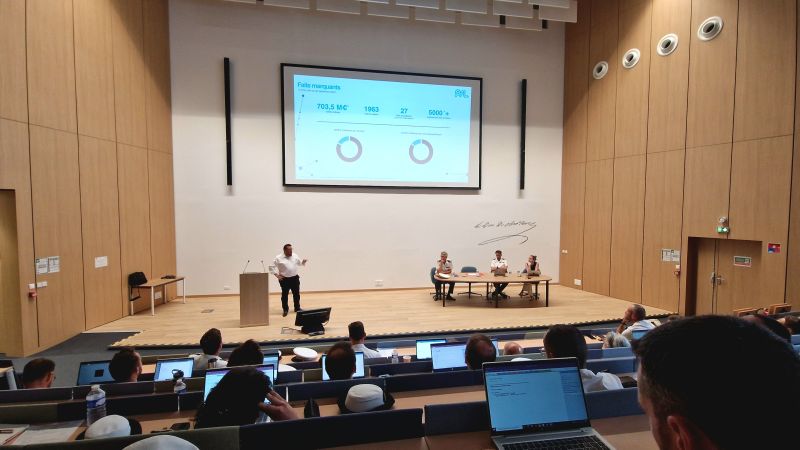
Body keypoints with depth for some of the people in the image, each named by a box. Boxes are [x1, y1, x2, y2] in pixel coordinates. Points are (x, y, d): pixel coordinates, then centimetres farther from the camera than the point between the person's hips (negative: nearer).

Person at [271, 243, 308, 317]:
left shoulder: (295, 256, 4)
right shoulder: (278, 258, -7)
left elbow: (300, 263, 14)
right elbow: (272, 266, -4)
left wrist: (303, 262, -9)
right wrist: (277, 275, -10)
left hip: (295, 278, 3)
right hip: (284, 279, -3)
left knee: (296, 294, 11)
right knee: (284, 295, 4)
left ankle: (297, 308, 25)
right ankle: (285, 310, 19)